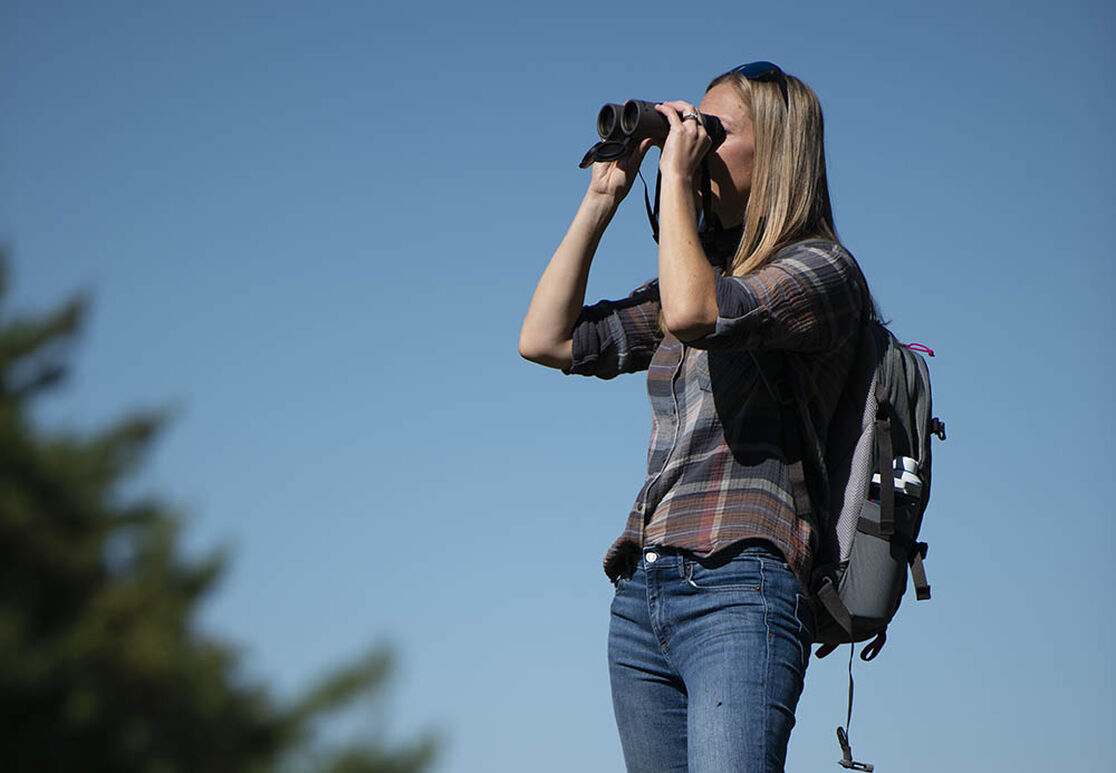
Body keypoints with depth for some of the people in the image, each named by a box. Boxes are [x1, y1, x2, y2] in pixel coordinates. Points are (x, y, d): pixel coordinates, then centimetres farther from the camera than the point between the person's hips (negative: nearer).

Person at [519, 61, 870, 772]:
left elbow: (692, 313, -20)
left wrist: (675, 176, -8)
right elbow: (546, 339, 18)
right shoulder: (704, 272, 22)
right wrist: (601, 201, 16)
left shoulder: (823, 268, -1)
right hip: (643, 594, 8)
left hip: (739, 588, -8)